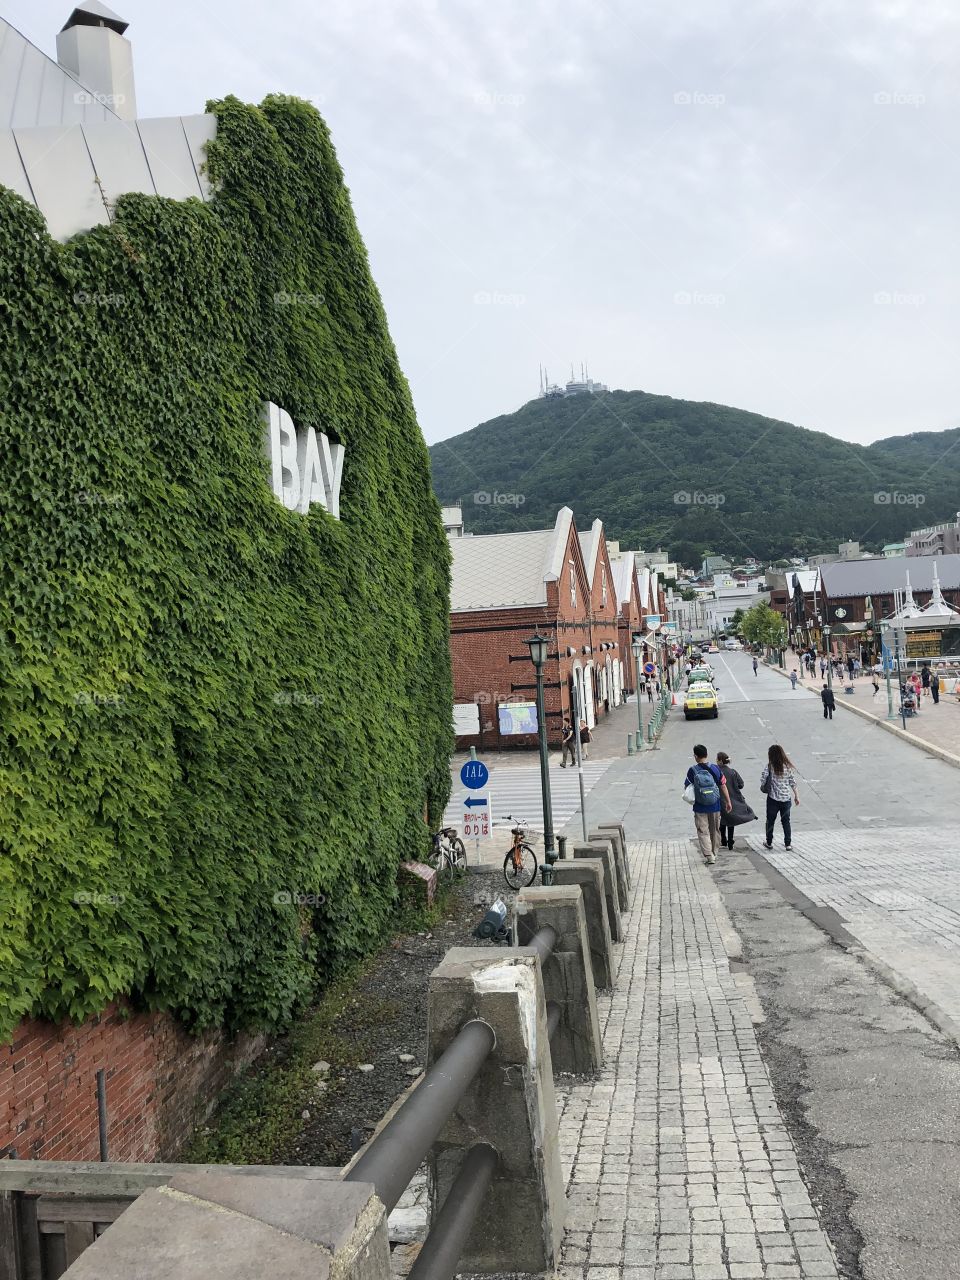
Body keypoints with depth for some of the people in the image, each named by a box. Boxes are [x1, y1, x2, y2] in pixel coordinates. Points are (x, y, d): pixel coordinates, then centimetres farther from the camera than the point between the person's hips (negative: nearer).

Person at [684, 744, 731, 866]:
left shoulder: (692, 770, -12)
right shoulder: (715, 768, -4)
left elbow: (686, 787, -5)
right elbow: (723, 786, 2)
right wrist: (728, 801, 12)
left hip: (700, 807, -3)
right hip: (715, 806, 3)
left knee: (703, 831, 4)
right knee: (715, 830, 18)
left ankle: (709, 856, -8)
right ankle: (714, 854, 29)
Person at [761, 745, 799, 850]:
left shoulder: (769, 766, -11)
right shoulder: (787, 766, -2)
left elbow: (763, 779, -16)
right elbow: (793, 782, 3)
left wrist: (763, 788, 5)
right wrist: (796, 796, 11)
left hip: (773, 799, -2)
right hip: (786, 798, 2)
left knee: (770, 821, 11)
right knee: (786, 821, 13)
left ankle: (769, 843, 19)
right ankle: (788, 843, 15)